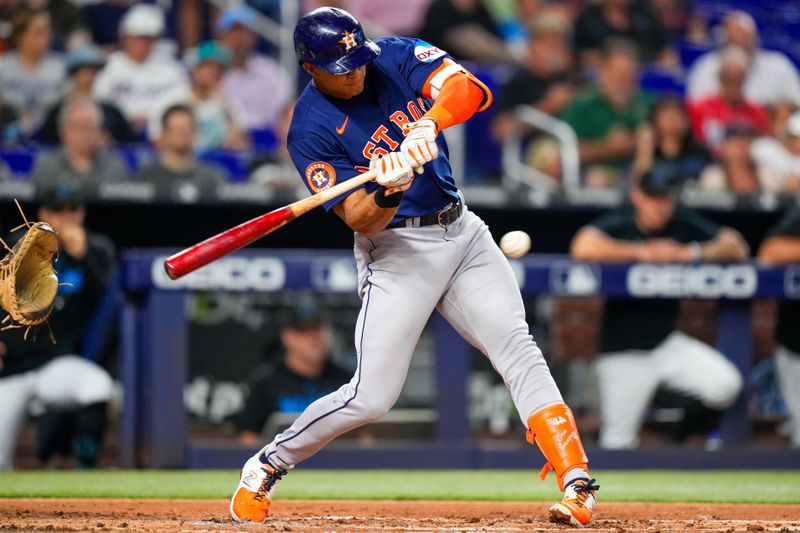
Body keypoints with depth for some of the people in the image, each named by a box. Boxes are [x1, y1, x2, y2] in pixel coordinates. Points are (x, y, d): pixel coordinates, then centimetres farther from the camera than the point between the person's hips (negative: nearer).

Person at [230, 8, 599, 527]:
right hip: (397, 248, -4)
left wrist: (429, 122, -38)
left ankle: (576, 483, -19)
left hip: (464, 232, 4)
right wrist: (389, 192, -37)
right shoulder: (311, 130, -10)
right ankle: (267, 466, 14)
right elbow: (360, 219, -15)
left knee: (517, 346, -14)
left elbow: (471, 90, -18)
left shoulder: (398, 56, -1)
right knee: (372, 397, -8)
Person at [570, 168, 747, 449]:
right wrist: (642, 253, -27)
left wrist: (693, 253, -21)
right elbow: (583, 247, -30)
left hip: (667, 342, 3)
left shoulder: (683, 224, 0)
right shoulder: (617, 224, -9)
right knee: (618, 442, -5)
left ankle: (683, 432, 10)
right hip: (623, 352, -3)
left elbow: (736, 247, -5)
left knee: (726, 385, -18)